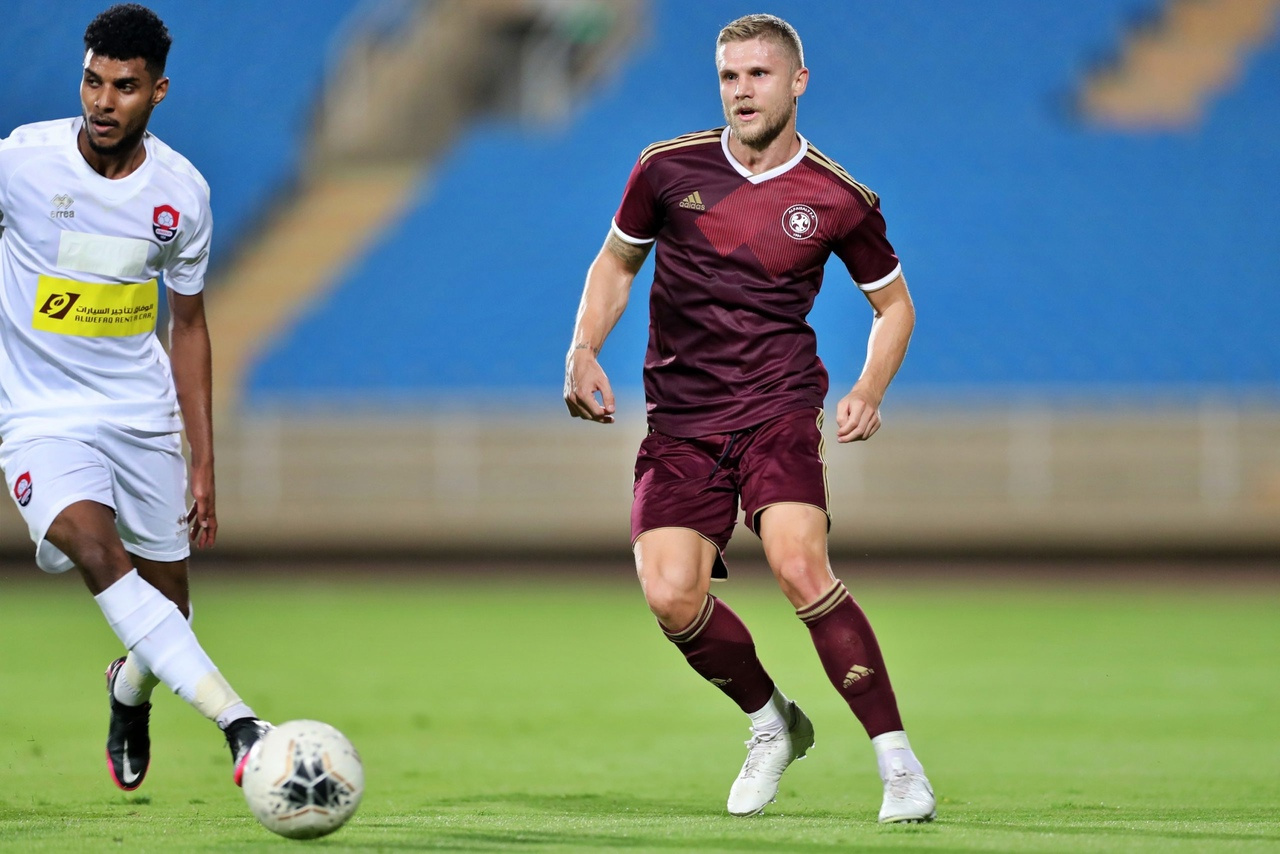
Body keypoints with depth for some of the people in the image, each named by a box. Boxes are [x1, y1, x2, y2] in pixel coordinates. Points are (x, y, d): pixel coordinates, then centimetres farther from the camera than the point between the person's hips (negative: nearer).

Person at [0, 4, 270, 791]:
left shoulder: (182, 192, -3)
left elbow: (188, 325, 9)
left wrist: (204, 464, 8)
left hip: (143, 415, 4)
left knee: (166, 606, 8)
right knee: (97, 550, -30)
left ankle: (130, 695, 45)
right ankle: (240, 725, -38)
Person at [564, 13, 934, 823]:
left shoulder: (840, 200, -1)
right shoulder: (668, 169, 2)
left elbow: (894, 304, 14)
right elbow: (616, 261, 18)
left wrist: (869, 393, -3)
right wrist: (584, 350, 2)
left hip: (778, 410, -2)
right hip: (681, 422, 2)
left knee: (799, 566, -26)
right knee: (671, 597, -15)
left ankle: (897, 758, -16)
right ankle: (772, 723, 14)